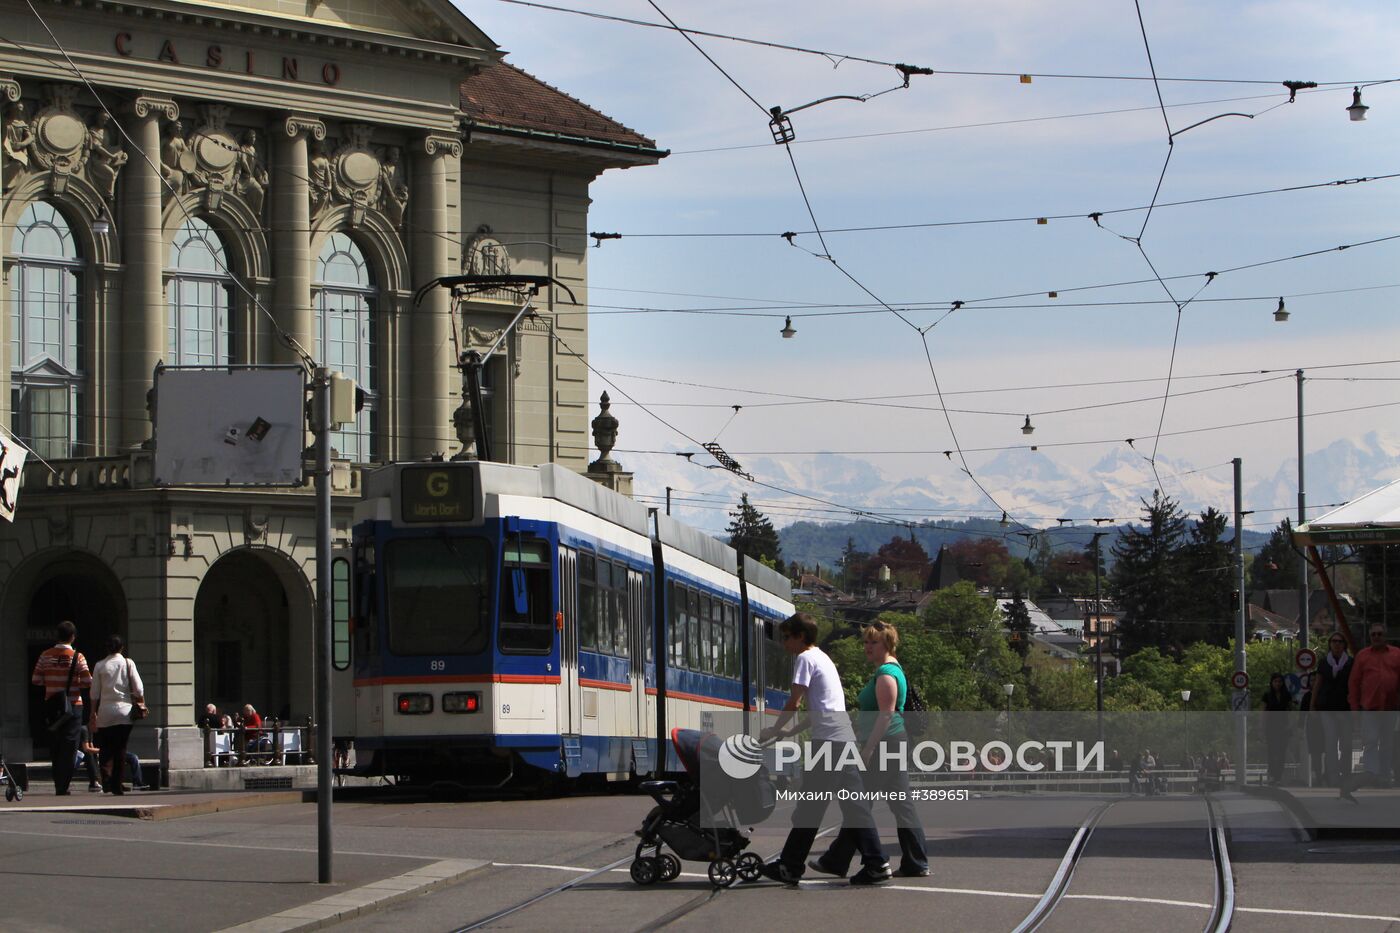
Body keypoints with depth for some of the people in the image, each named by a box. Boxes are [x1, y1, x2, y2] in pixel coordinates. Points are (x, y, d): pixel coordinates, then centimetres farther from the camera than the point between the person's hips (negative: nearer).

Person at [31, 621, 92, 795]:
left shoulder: (46, 655, 0)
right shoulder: (77, 657, -8)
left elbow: (35, 680, 1)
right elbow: (88, 682, -12)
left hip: (52, 704, 3)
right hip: (73, 704, -3)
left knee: (54, 745, 11)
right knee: (69, 746, 0)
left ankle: (59, 785, 12)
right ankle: (63, 786, -6)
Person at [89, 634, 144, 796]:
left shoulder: (100, 666, 2)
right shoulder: (128, 663, 1)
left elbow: (95, 693, 4)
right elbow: (138, 688, -1)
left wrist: (93, 714, 10)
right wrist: (142, 704, 14)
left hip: (105, 711, 0)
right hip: (124, 710, 0)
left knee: (105, 748, 4)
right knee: (121, 749, 5)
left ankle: (106, 780, -14)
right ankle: (117, 785, 3)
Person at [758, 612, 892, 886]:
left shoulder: (805, 659, -4)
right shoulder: (823, 658, 25)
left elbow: (794, 702, -8)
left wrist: (774, 730, 5)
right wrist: (792, 730, 25)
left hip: (828, 740, -9)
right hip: (846, 738, 9)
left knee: (810, 805, -3)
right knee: (853, 802, 5)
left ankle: (791, 866, 2)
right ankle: (875, 864, -1)